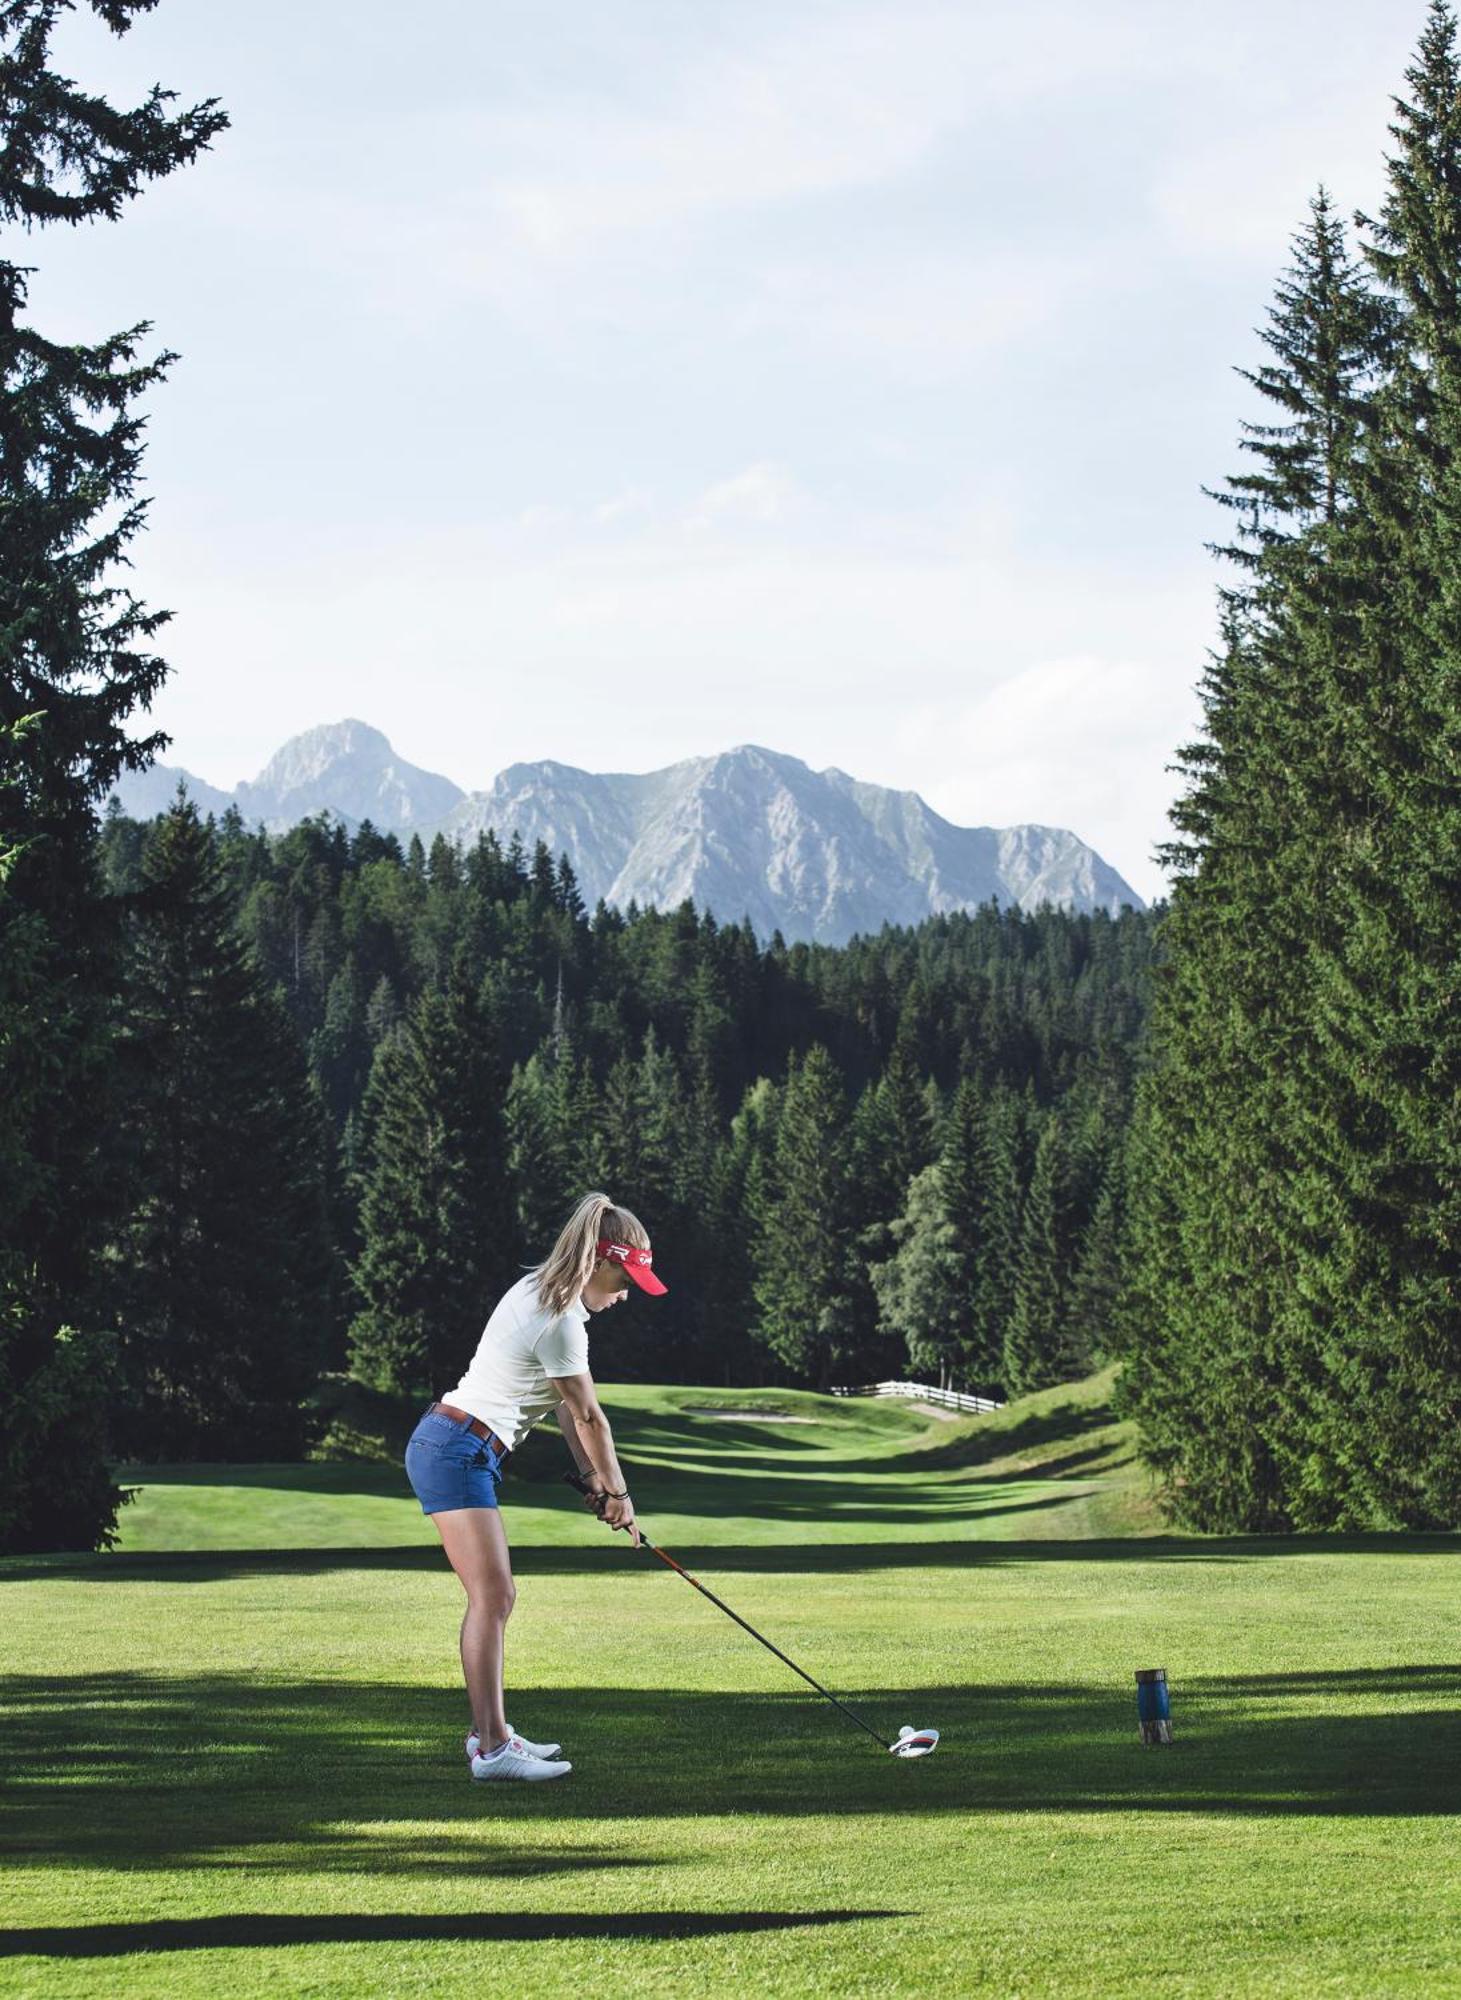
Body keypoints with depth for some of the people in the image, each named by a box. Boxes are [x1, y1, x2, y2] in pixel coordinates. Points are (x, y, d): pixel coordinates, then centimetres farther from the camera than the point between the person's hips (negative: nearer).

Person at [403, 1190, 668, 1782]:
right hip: (457, 1451, -10)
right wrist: (617, 1491, 5)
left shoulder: (540, 1293, 13)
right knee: (491, 1596, -12)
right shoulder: (559, 1321, -18)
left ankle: (488, 1730, 18)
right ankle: (492, 1749, -14)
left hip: (452, 1449, 10)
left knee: (495, 1595, 12)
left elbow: (567, 1406, 14)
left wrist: (592, 1476, 9)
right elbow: (588, 1415, -7)